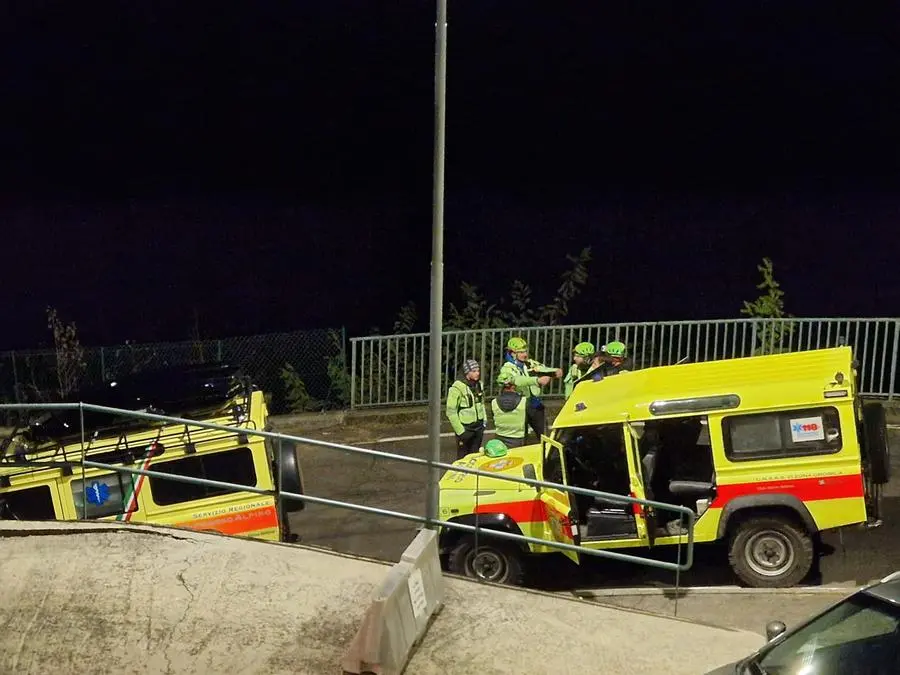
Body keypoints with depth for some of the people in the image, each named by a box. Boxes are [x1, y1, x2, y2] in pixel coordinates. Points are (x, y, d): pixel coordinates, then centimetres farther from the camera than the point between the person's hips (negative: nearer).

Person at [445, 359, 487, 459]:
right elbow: (451, 412, -15)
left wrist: (484, 423, 13)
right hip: (465, 429, -6)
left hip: (478, 428, 6)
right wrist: (460, 431, -16)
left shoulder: (479, 384, 5)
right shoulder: (457, 387, -16)